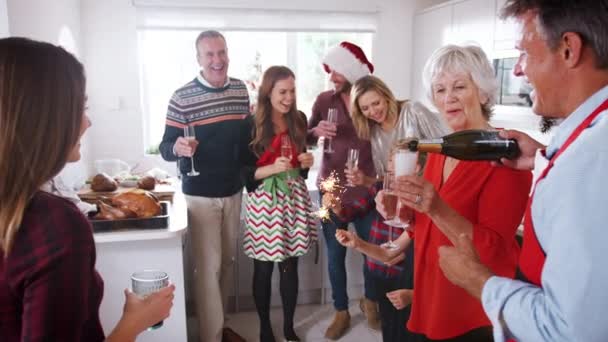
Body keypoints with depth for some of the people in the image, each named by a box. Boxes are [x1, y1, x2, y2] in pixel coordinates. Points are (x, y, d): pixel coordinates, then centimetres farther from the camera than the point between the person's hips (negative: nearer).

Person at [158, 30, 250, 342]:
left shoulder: (241, 90, 2)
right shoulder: (182, 97, -12)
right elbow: (166, 148, -9)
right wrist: (177, 148, -31)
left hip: (234, 190, 5)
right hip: (200, 194, -5)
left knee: (227, 260, 17)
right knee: (208, 266, -1)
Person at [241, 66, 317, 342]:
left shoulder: (299, 120, 6)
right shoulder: (252, 125, -9)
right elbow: (242, 171, -9)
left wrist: (306, 162, -3)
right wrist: (272, 168, -23)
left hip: (294, 199, 4)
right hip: (264, 201, -4)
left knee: (290, 266, 10)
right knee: (264, 269, 7)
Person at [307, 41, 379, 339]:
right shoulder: (324, 100, -2)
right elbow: (305, 140, 2)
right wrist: (316, 131, -20)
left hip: (365, 191, 0)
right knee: (335, 255, 9)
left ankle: (369, 300, 39)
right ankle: (341, 312, 29)